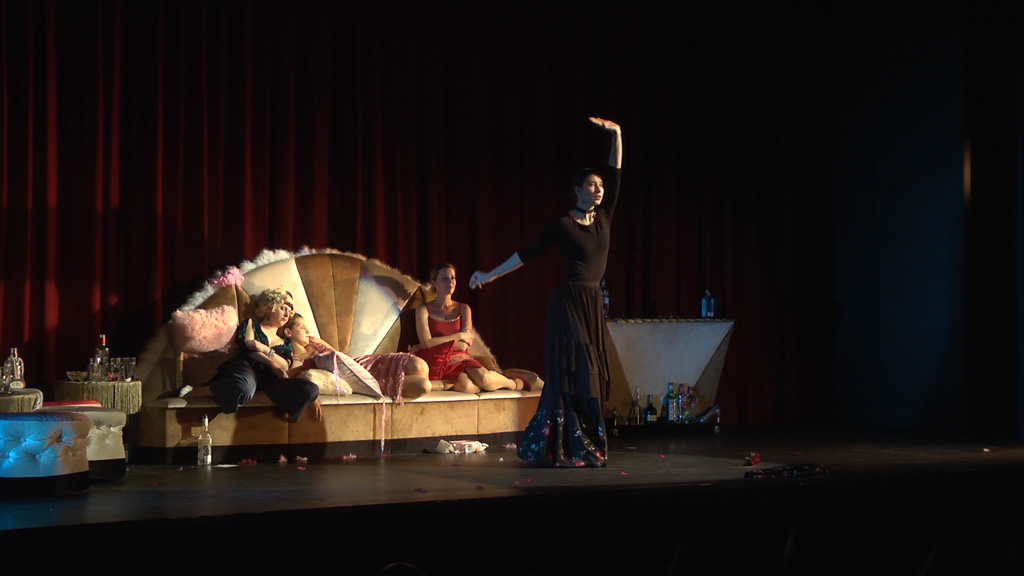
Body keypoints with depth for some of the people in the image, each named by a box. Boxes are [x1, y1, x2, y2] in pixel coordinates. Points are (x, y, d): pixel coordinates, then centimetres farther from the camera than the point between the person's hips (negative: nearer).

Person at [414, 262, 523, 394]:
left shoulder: (463, 309, 13)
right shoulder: (423, 310, 4)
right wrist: (459, 336, -6)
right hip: (437, 362, -3)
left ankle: (513, 384, -4)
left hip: (459, 358, 3)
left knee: (483, 378, -31)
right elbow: (426, 343, -10)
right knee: (468, 386, -34)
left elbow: (463, 345, 1)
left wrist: (437, 344, -6)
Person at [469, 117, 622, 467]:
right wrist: (490, 275, 2)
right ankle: (562, 450, -4)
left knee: (590, 378, 6)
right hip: (569, 303, -6)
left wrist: (616, 134, 1)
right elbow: (528, 253, 0)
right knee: (570, 375, -8)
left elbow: (616, 174, 7)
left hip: (593, 305, 6)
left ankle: (587, 447, 11)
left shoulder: (603, 217, 9)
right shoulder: (563, 225, -6)